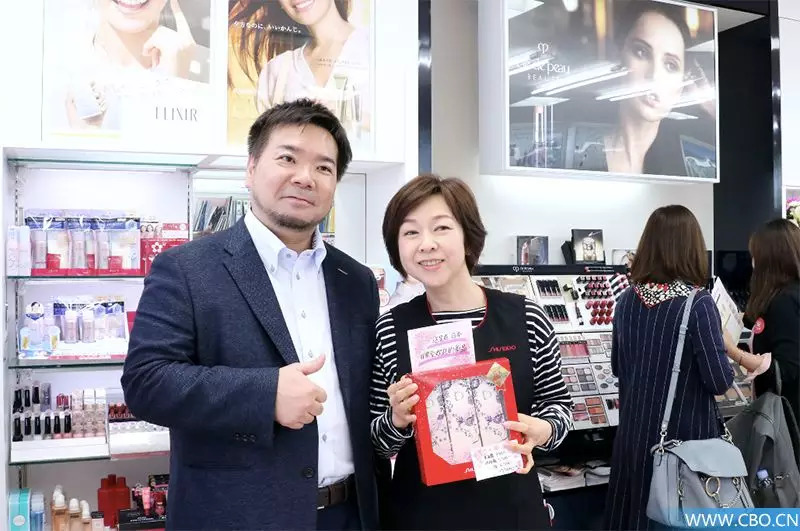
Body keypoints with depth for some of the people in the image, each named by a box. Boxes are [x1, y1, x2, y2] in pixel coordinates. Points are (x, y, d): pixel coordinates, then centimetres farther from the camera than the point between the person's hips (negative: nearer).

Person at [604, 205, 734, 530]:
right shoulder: (698, 303, -17)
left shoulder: (628, 299, -1)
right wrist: (724, 348, 3)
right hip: (685, 434, -5)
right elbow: (720, 382, -15)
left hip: (635, 429, 5)